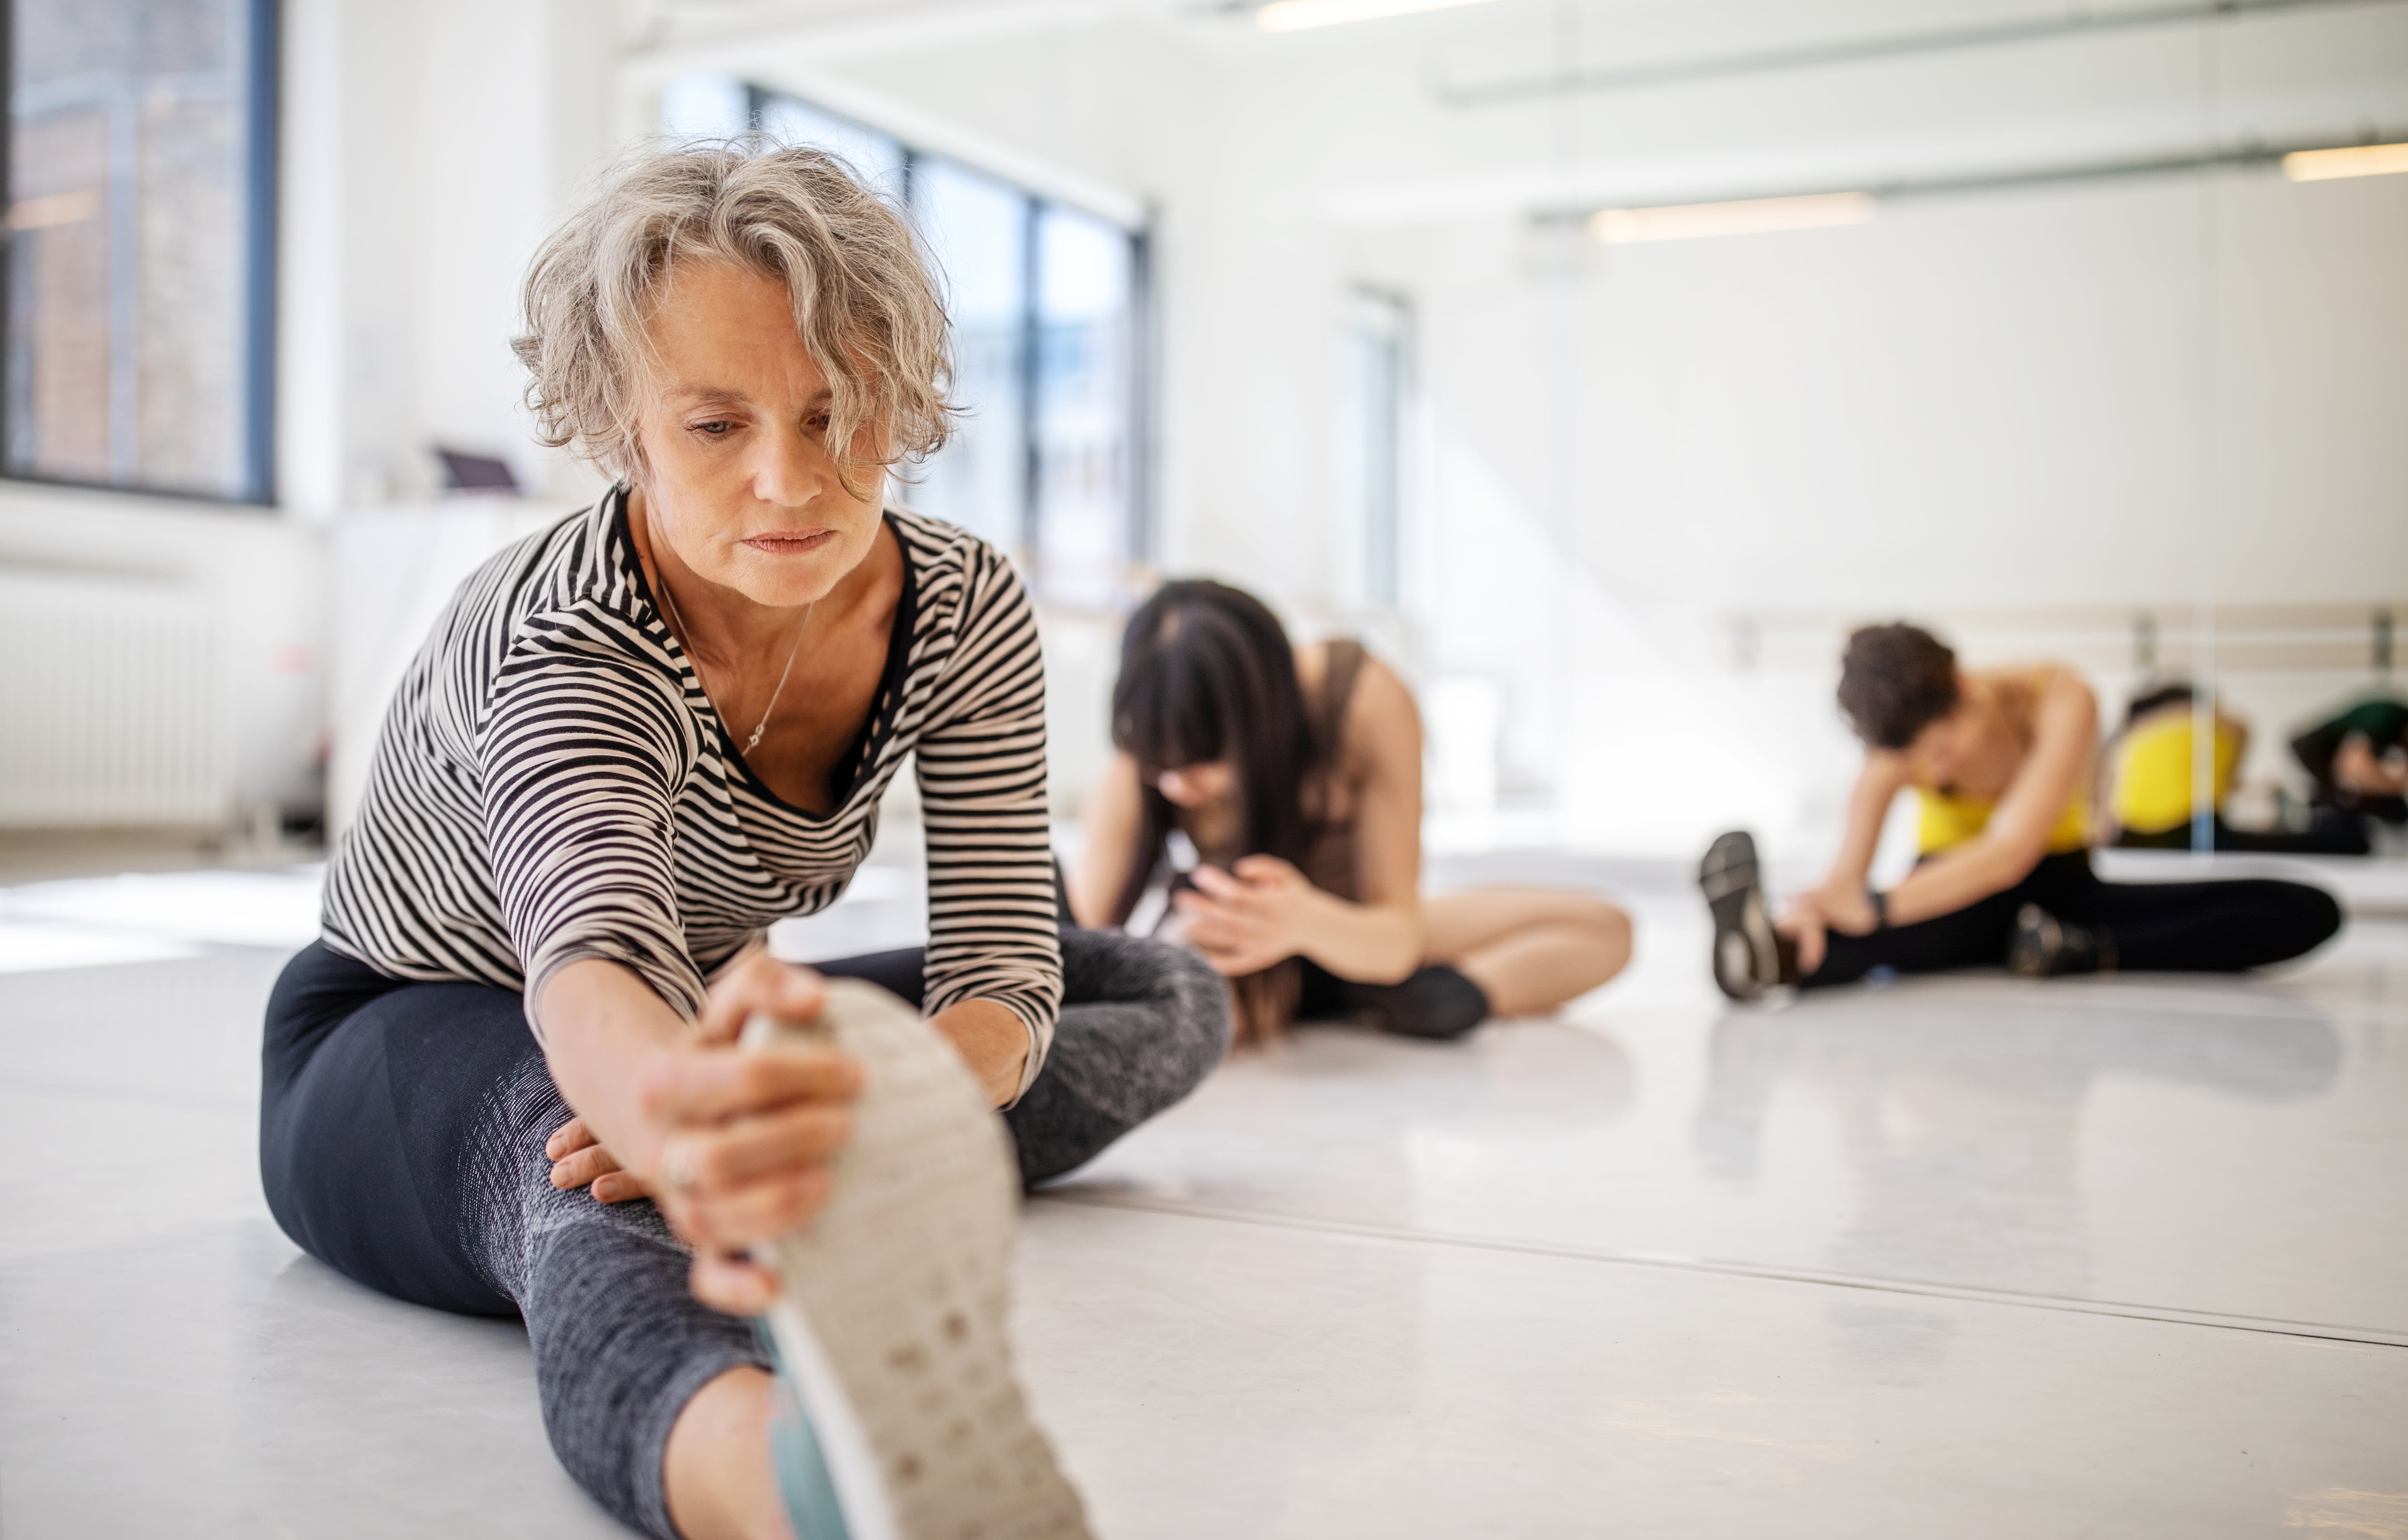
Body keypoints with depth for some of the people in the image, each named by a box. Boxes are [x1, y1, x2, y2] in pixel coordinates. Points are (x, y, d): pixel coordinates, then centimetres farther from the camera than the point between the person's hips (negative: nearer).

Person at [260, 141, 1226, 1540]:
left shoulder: (969, 612, -16)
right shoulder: (564, 643, -32)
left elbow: (1003, 985, -22)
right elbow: (596, 962, -54)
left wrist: (818, 1114, -45)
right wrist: (682, 1110, -79)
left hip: (704, 1018, 7)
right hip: (410, 1042, -6)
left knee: (1174, 1001, -5)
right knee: (584, 1164, -45)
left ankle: (797, 1181, -24)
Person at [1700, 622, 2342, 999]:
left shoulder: (2061, 700, -26)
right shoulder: (1900, 747, -19)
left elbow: (2010, 853, -40)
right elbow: (1848, 870, -35)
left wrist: (1876, 906, -56)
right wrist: (1818, 904, -63)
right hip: (1954, 894, -2)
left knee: (2309, 914, -20)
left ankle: (2083, 954, -36)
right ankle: (1771, 951, -74)